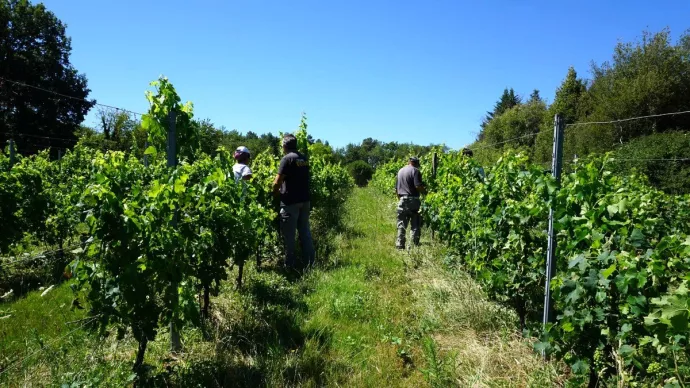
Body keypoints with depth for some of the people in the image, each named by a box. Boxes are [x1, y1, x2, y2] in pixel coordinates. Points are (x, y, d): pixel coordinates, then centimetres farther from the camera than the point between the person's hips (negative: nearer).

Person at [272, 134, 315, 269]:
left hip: (290, 201, -7)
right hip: (304, 200, 7)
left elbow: (277, 182, -13)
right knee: (305, 231, 12)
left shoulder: (287, 158, -10)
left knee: (288, 234, 2)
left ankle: (289, 264, 9)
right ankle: (309, 262, 15)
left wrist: (275, 193, 7)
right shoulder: (304, 158, 11)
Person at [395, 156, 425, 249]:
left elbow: (396, 188, 18)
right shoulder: (415, 170, -4)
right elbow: (418, 186, -16)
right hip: (413, 200, -5)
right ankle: (415, 244, 3)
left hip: (402, 200, 5)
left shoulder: (400, 171, 16)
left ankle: (399, 244, 8)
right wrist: (425, 192, 1)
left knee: (401, 224, 9)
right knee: (415, 224, 3)